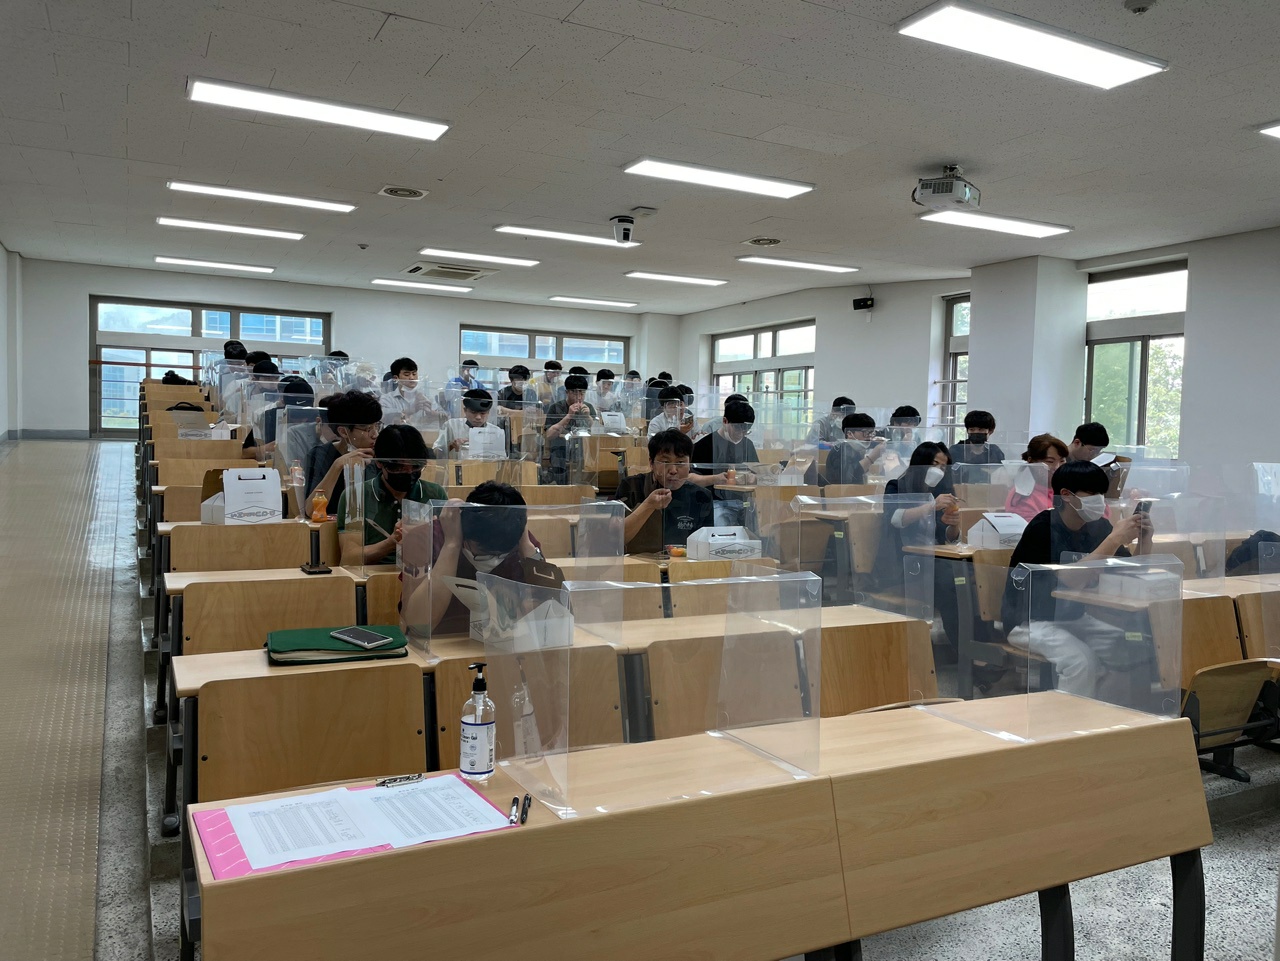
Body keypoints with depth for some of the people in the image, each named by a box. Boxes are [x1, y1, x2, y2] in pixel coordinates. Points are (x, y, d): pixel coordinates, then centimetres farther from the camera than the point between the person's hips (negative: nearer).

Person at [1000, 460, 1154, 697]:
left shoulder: (1098, 527, 2)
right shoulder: (1042, 528, -18)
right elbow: (1070, 579, -29)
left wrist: (1145, 539, -17)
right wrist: (1114, 540, -31)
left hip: (1073, 618, 7)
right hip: (1030, 621, -7)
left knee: (1134, 649, -12)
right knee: (1082, 660, -30)